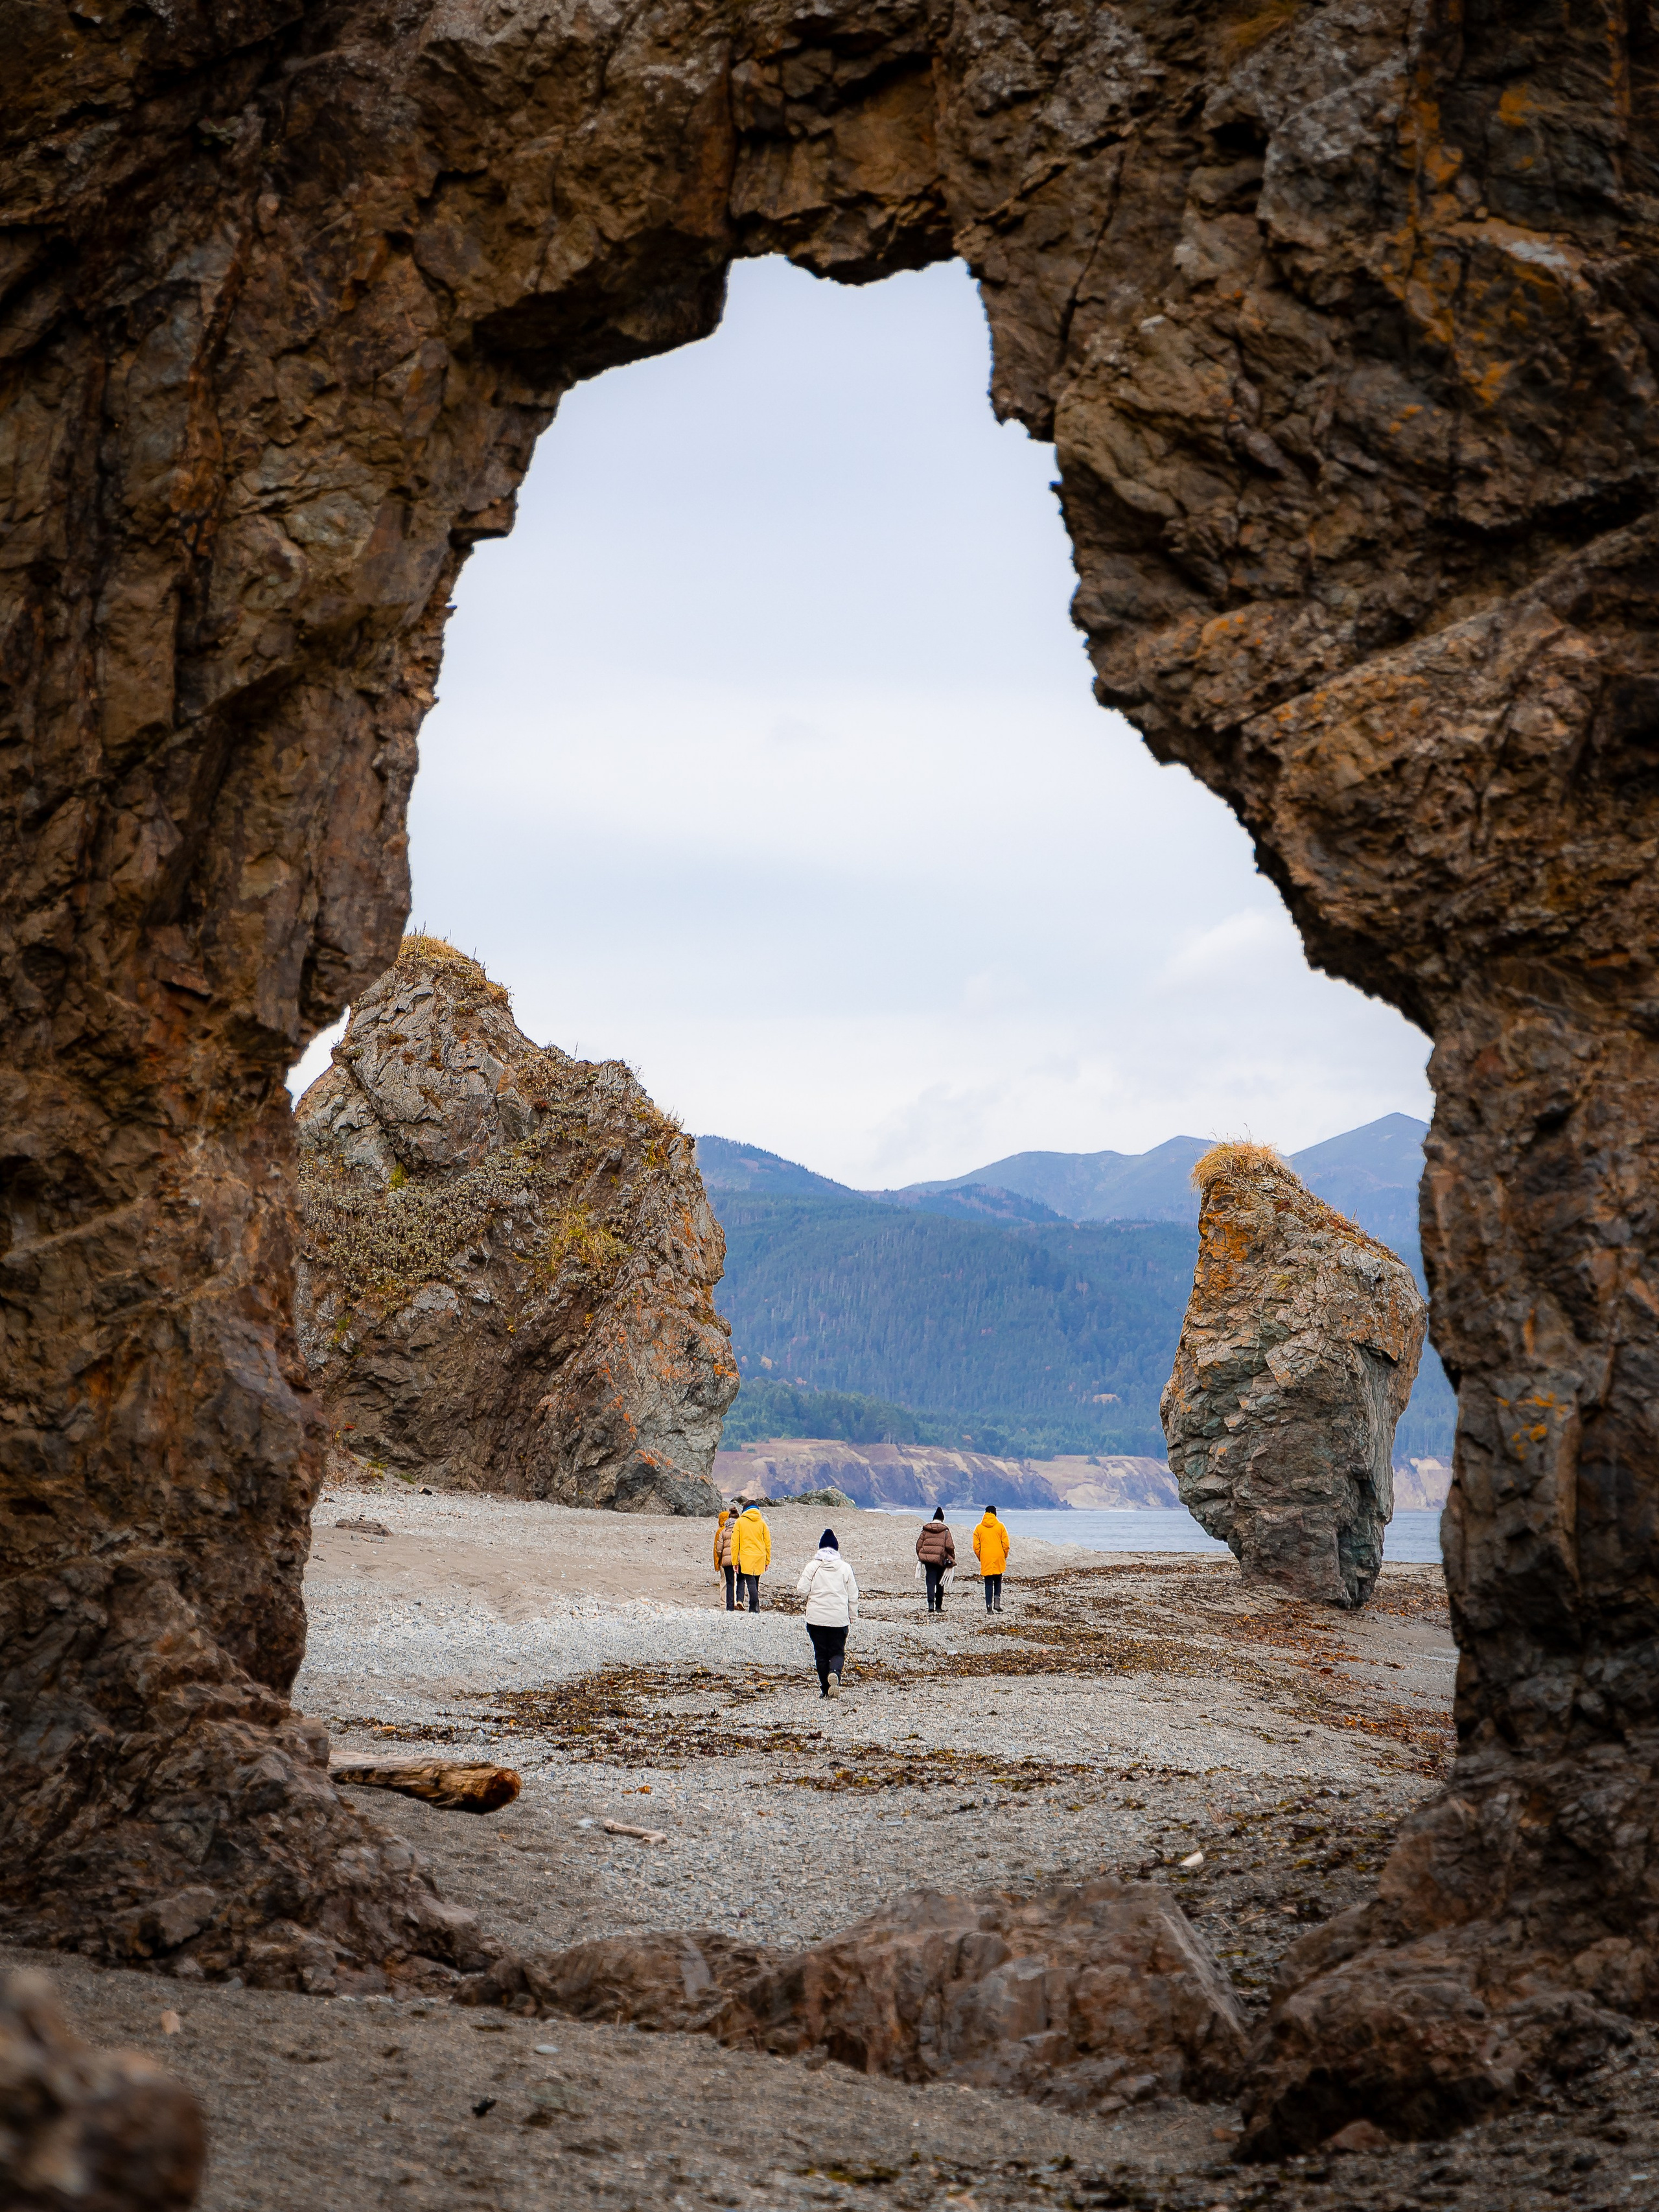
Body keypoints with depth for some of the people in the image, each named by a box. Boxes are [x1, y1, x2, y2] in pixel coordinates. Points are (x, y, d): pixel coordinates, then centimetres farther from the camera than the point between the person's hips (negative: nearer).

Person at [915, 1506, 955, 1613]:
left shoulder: (926, 1530, 5)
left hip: (928, 1560, 1)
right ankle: (939, 1606, 16)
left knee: (931, 1582, -2)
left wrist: (921, 1557, 19)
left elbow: (919, 1545, 7)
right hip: (941, 1560, -1)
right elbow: (950, 1547, -7)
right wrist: (952, 1560, 7)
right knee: (940, 1584, 12)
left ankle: (931, 1603, -22)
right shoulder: (945, 1531, -1)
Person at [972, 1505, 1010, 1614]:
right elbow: (1006, 1544, -2)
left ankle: (989, 1605, -2)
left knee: (988, 1583, 5)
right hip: (999, 1559, 0)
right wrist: (1005, 1556, 12)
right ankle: (997, 1602, -1)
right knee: (998, 1581, 15)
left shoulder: (979, 1528, 3)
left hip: (985, 1560, 0)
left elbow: (976, 1547, 2)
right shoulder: (1000, 1526, 0)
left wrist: (980, 1558, 14)